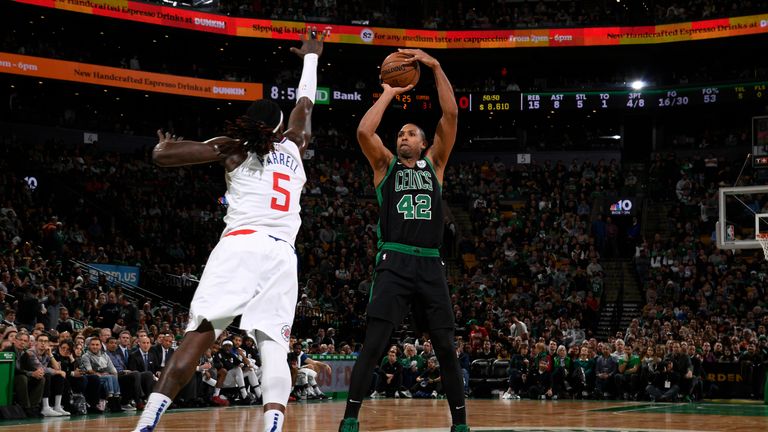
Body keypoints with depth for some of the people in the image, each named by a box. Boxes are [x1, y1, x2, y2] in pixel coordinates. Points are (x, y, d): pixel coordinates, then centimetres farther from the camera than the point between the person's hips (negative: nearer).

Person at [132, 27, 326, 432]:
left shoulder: (232, 148, 16)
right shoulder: (292, 148, 24)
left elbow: (163, 156, 8)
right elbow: (305, 105, 44)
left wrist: (164, 146, 32)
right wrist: (311, 56, 58)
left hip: (239, 246, -2)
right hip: (281, 254, 2)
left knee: (198, 336, -9)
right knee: (274, 347, -4)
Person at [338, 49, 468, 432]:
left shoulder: (434, 164, 17)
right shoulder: (385, 165, 14)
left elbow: (451, 116, 6)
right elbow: (363, 132, -6)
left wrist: (436, 67, 1)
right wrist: (388, 95, 5)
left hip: (430, 265, 2)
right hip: (394, 263, -2)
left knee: (446, 348, 4)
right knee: (372, 346, -10)